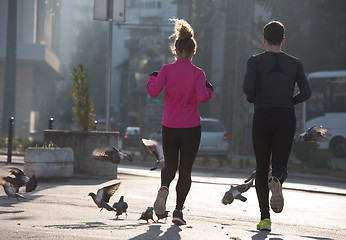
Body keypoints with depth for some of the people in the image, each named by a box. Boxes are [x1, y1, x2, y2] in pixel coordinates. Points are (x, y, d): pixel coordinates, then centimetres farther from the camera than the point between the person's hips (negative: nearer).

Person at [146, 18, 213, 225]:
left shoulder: (166, 70, -3)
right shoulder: (198, 73, -6)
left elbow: (154, 92, -11)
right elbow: (202, 97, -17)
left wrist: (152, 78, 9)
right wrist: (209, 91, 5)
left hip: (169, 127, 1)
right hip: (191, 127, -1)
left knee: (170, 165, 20)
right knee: (186, 170, 8)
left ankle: (164, 187, -13)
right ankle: (179, 211, -1)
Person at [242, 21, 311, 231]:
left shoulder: (256, 61, 1)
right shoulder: (295, 63, 7)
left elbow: (248, 86, -14)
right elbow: (306, 92, -3)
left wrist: (252, 98, 8)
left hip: (263, 117, -1)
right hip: (287, 118, 1)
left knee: (262, 168, 9)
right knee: (280, 165, 3)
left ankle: (265, 218, 4)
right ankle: (277, 181, -36)